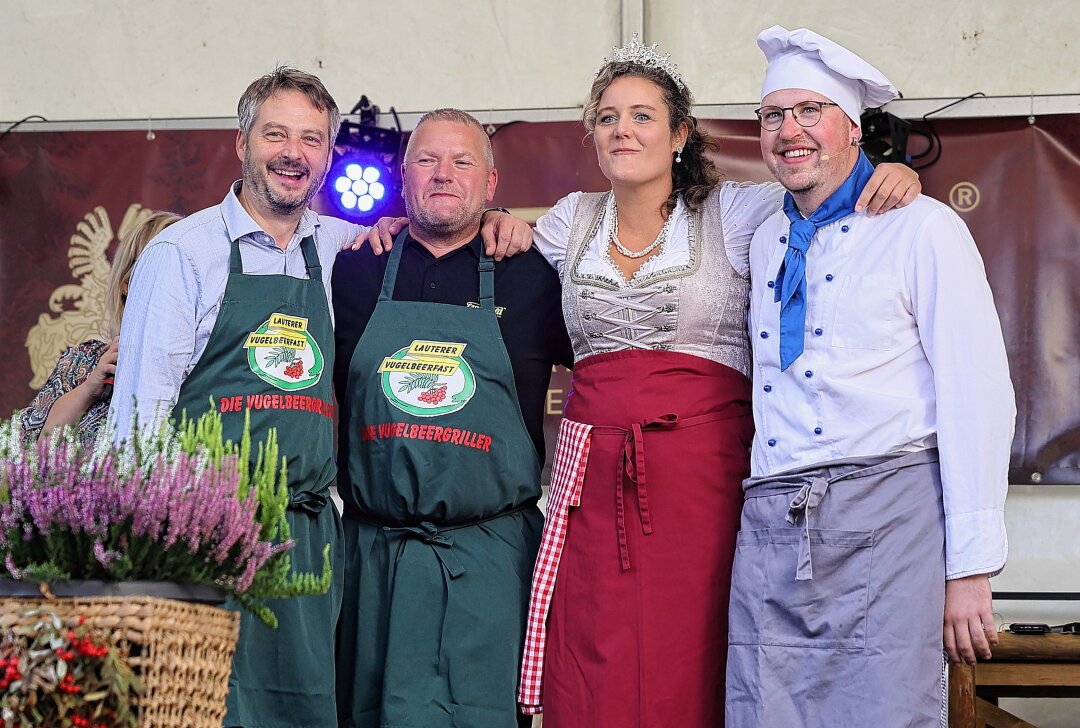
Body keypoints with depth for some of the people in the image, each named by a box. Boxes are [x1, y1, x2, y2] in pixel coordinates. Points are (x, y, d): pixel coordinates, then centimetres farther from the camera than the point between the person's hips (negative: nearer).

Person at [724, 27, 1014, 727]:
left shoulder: (921, 228, 1)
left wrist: (970, 569, -9)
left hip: (885, 515, -5)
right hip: (770, 530, 5)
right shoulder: (765, 242, 18)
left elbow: (977, 394, -5)